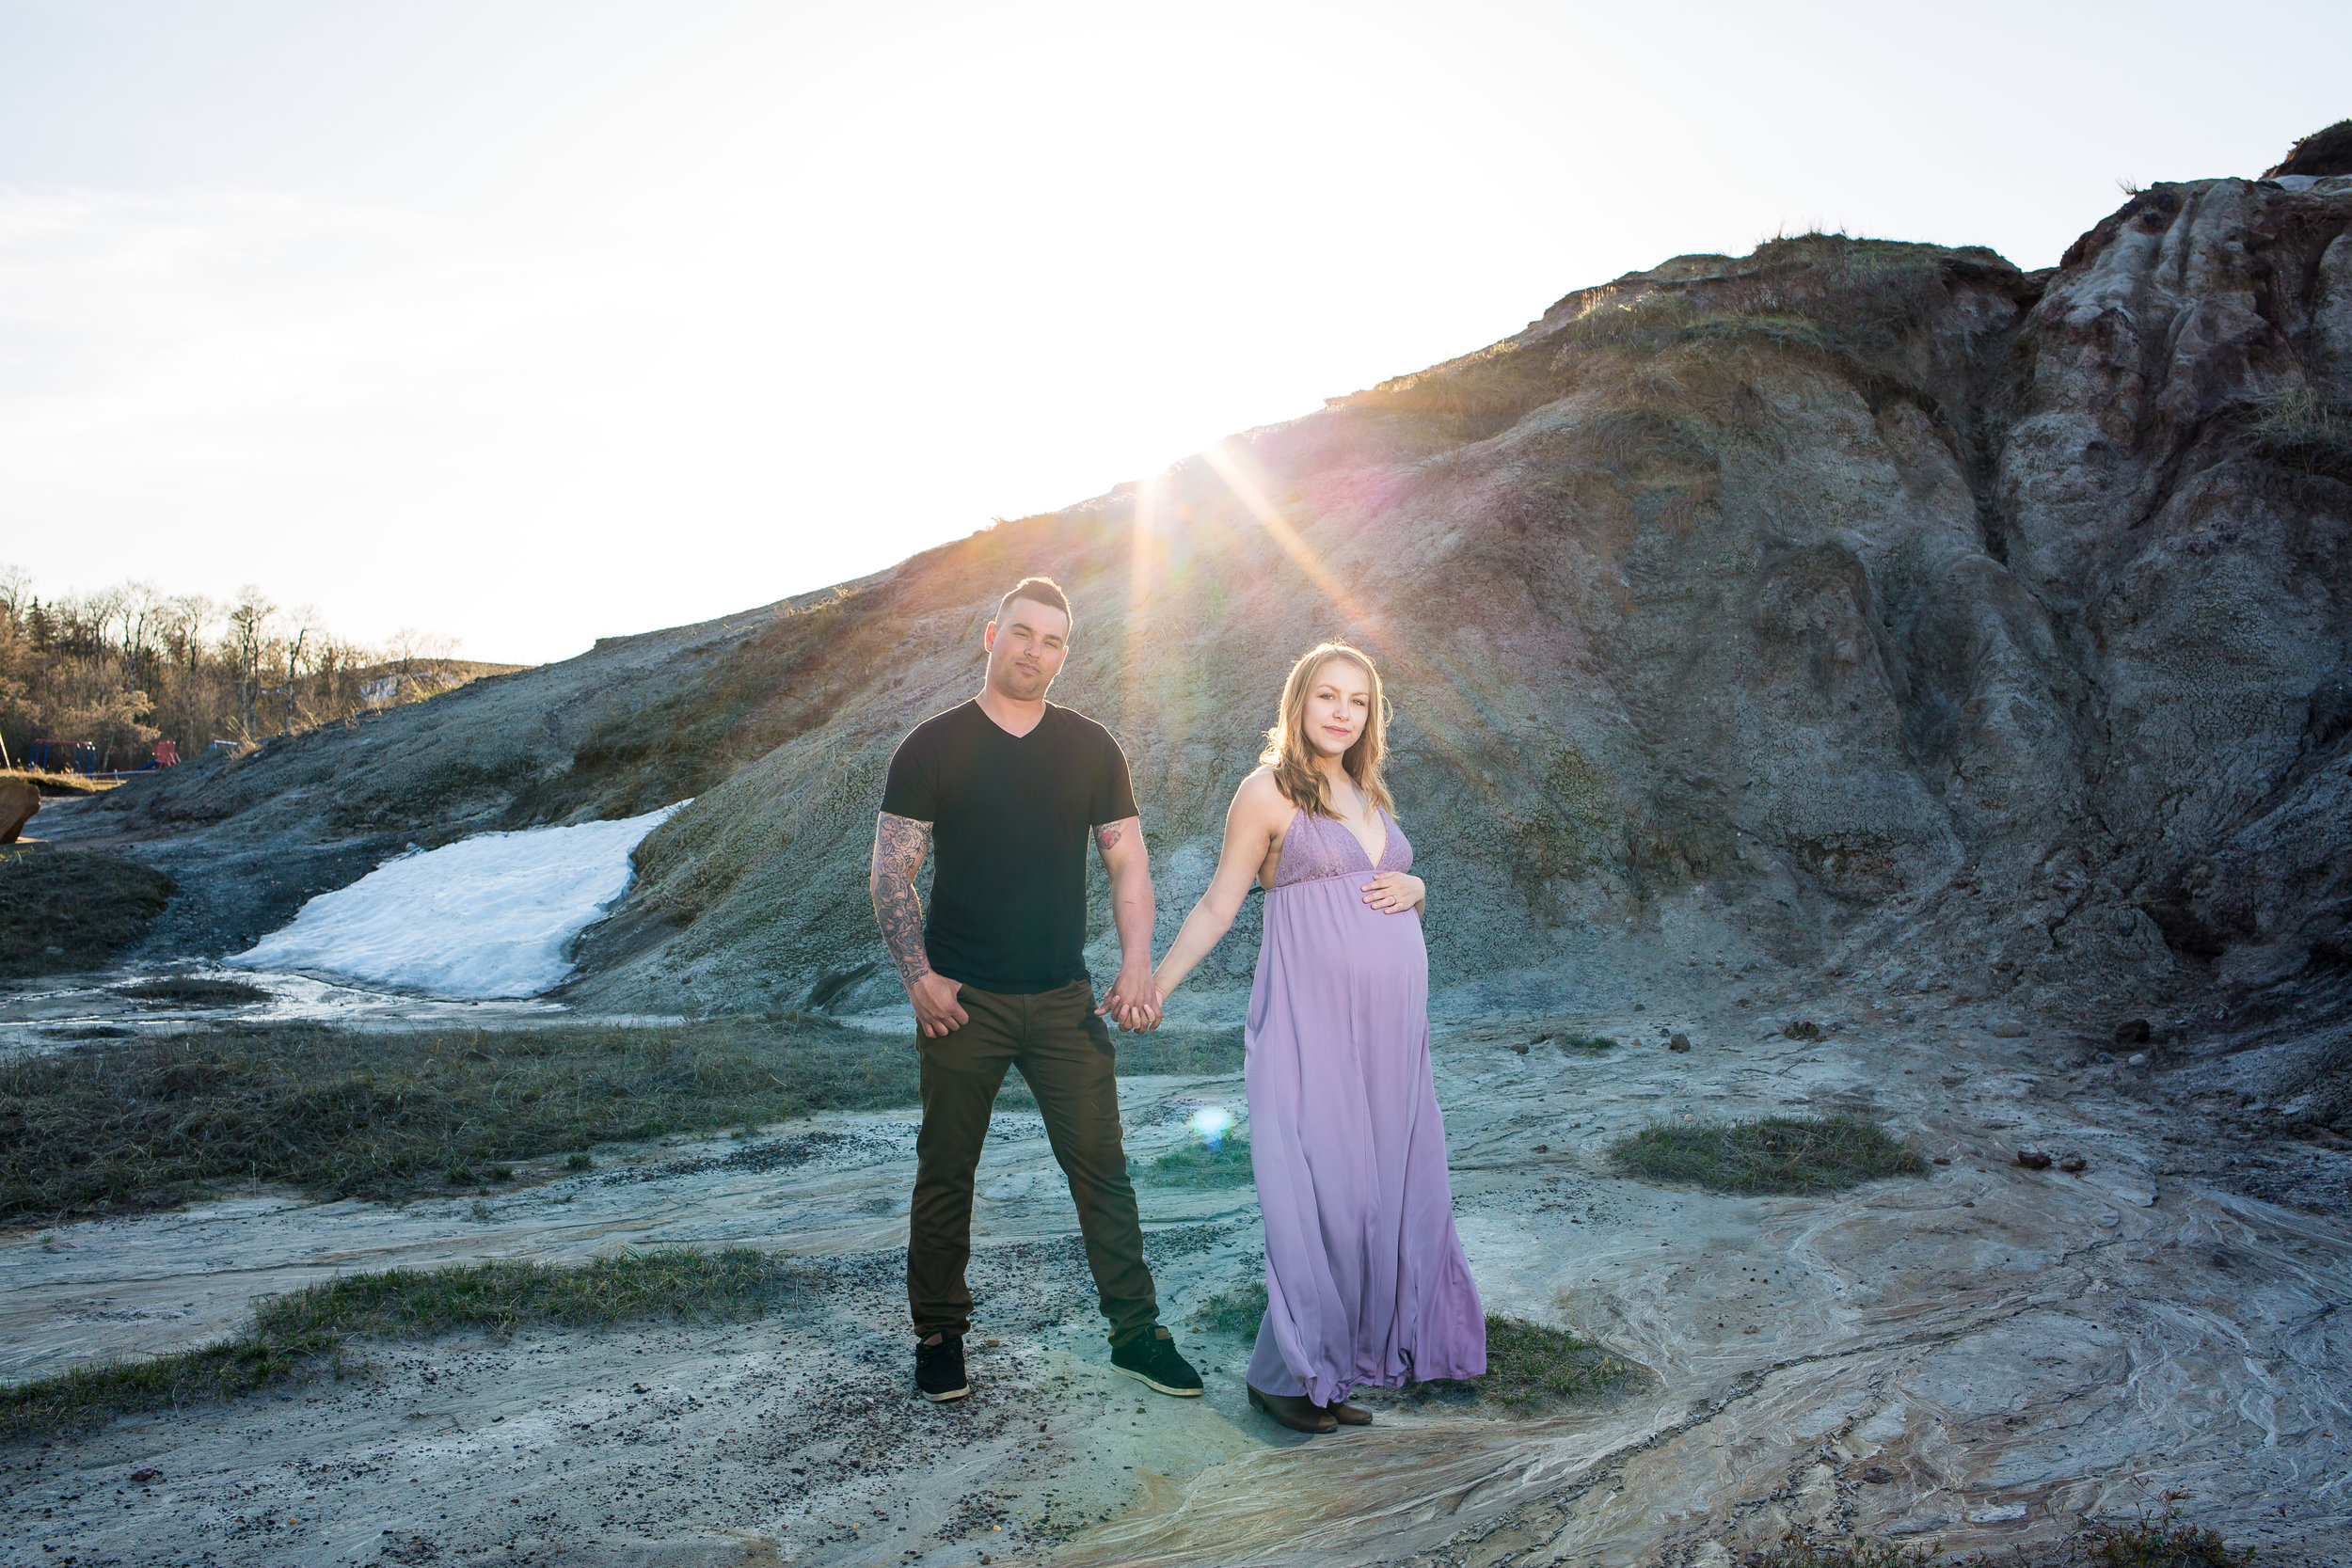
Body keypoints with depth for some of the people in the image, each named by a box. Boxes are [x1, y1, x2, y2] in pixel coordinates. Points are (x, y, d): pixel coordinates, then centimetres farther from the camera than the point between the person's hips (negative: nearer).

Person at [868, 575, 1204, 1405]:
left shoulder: (1091, 749, 6)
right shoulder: (933, 747, -1)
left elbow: (1127, 862, 6)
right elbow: (891, 870, -2)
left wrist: (1137, 965, -6)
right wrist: (918, 974, -11)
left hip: (1065, 1000, 2)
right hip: (963, 1002, -2)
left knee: (1101, 1165, 4)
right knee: (946, 1173, 8)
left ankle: (1136, 1330, 17)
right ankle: (939, 1336, 24)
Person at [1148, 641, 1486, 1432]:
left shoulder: (1367, 795, 17)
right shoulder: (1268, 790, -2)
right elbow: (1218, 905, 0)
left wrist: (1413, 885, 3)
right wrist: (1151, 988, -5)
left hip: (1389, 1025, 7)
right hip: (1312, 1022, -7)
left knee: (1389, 1187, 7)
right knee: (1321, 1196, -6)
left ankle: (1350, 1357, 20)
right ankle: (1289, 1374, 9)